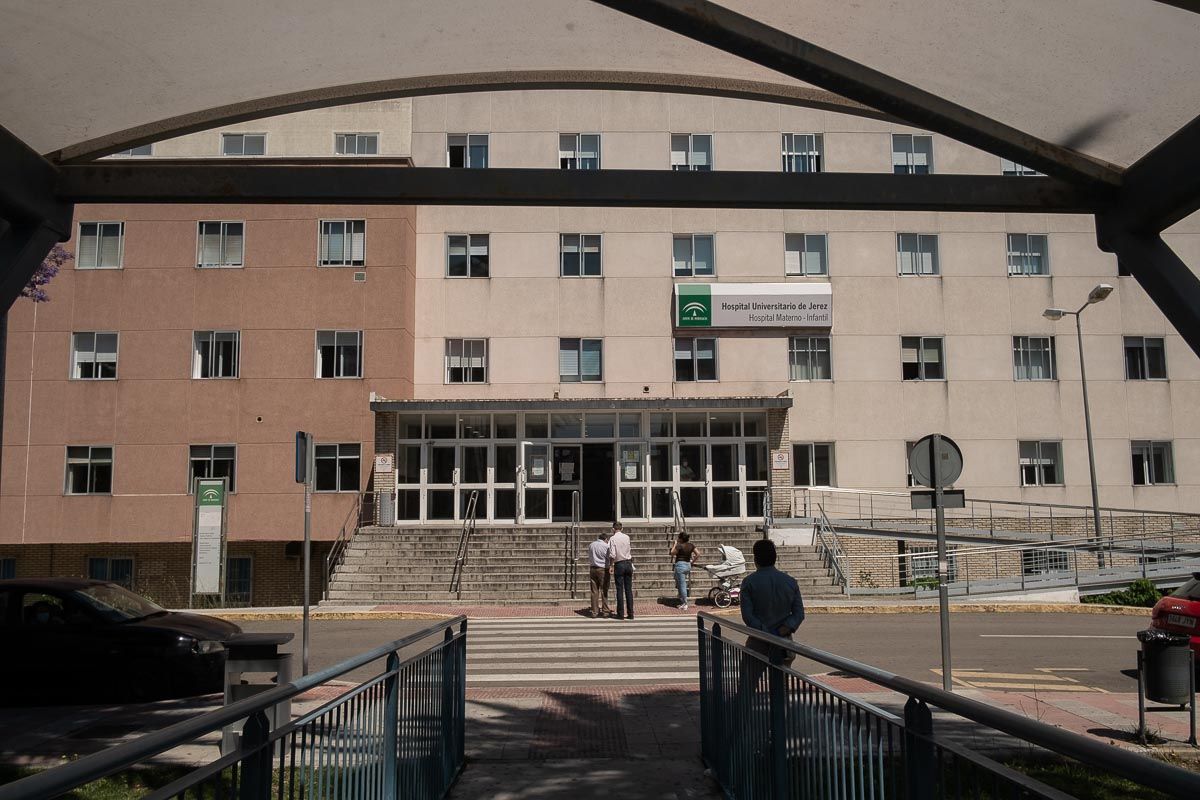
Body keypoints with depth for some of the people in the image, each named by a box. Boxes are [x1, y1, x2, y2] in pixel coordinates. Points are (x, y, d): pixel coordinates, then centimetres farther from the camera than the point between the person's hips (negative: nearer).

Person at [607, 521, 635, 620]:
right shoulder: (627, 537, 6)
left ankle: (621, 614, 1)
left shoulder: (613, 539, -8)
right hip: (628, 563, 4)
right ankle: (630, 613, 6)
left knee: (620, 590, 0)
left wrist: (610, 565, -2)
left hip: (619, 565, -4)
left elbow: (612, 555, -14)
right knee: (629, 589, 6)